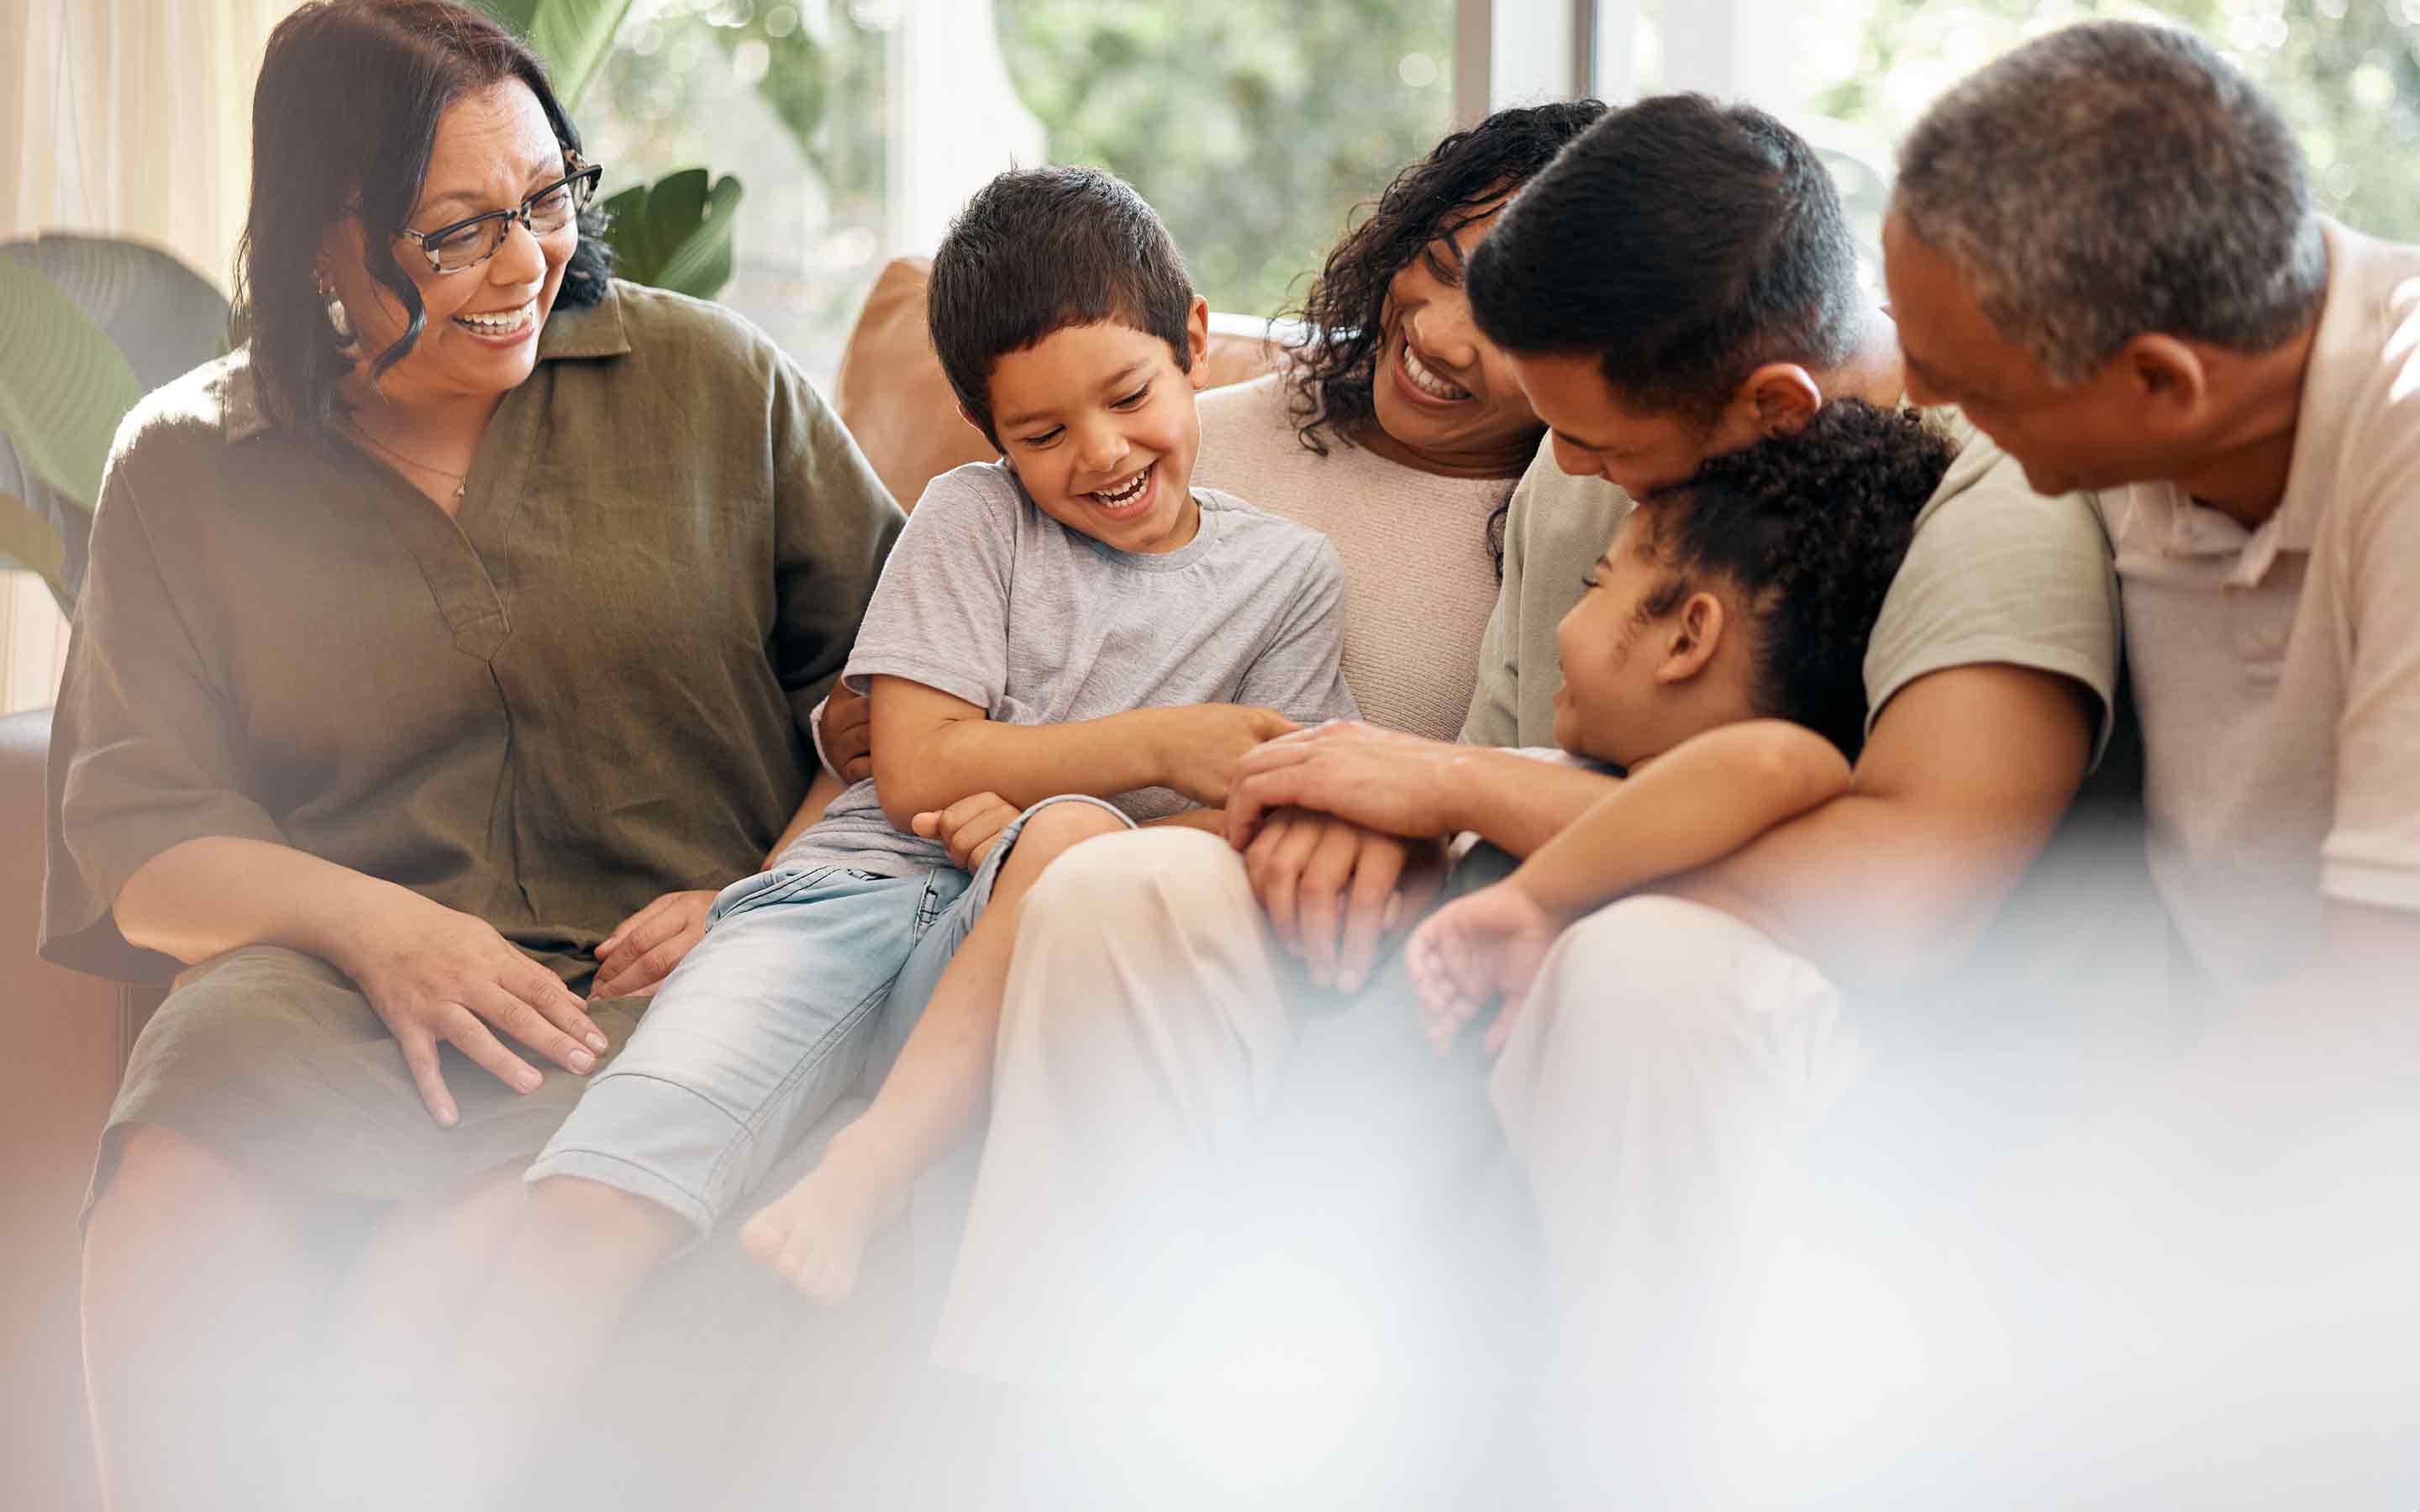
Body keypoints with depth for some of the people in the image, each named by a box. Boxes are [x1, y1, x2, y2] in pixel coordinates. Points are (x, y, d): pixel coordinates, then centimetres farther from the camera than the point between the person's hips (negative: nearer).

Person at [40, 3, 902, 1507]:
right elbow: (136, 832, 7)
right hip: (324, 984, 1)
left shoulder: (711, 378, 10)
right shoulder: (185, 467, 11)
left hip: (654, 983, -1)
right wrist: (374, 923, -13)